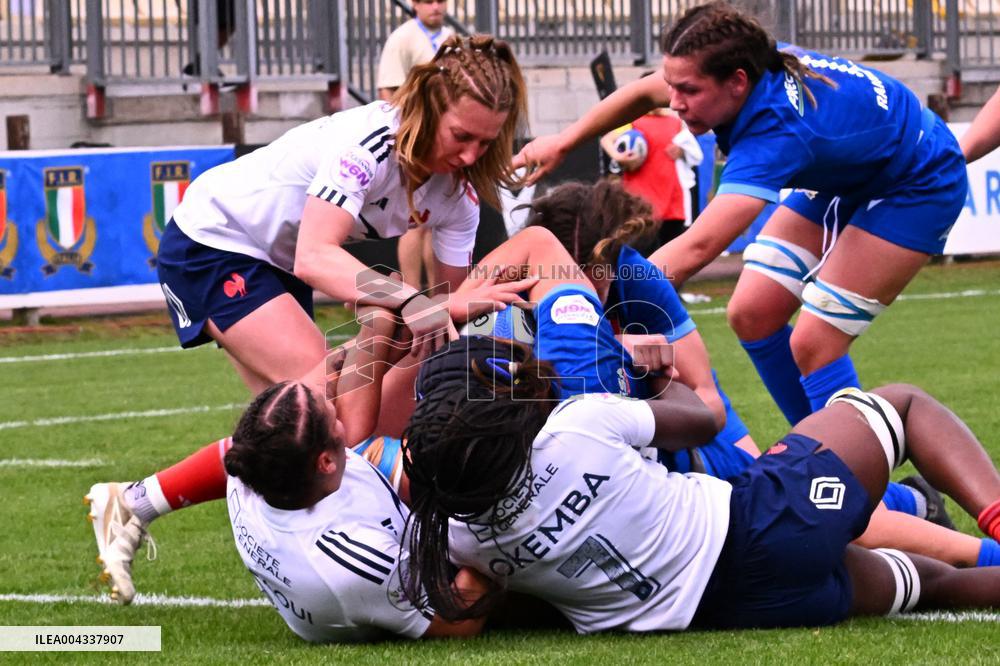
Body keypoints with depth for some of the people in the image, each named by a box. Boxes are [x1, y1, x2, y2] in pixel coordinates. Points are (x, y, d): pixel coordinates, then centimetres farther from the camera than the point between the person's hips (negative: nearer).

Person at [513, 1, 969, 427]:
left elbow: (696, 248, -51)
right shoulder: (753, 66, -21)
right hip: (840, 177, 8)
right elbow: (645, 92, 3)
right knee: (751, 315, 1)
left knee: (814, 343, -17)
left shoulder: (777, 128, -42)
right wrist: (562, 143, 1)